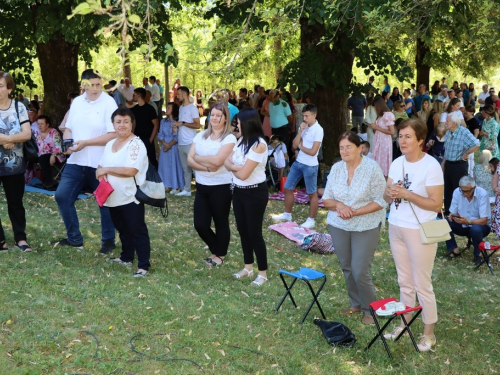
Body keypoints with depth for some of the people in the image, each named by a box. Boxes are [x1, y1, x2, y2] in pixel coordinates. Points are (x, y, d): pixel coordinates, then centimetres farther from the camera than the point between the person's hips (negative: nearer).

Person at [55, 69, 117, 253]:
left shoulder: (108, 102, -11)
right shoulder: (77, 102, 8)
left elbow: (113, 135, -18)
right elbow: (68, 128, 16)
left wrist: (85, 143, -20)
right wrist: (68, 142, -6)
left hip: (100, 163, -6)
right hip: (76, 161, 6)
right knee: (62, 196, 3)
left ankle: (108, 240, 24)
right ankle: (74, 238, 18)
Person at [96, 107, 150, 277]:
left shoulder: (136, 144, -13)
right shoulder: (110, 144, 12)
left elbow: (131, 170, -25)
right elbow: (100, 166, 17)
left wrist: (107, 170, -16)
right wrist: (100, 173, -9)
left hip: (130, 197, -8)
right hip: (113, 197, 8)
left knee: (137, 231, -3)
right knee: (122, 230, 21)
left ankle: (143, 266, 0)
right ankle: (126, 258, 36)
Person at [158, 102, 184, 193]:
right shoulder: (163, 121, 12)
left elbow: (177, 137, -10)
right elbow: (160, 135, 6)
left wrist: (170, 145, -15)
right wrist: (165, 144, -11)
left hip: (174, 147, -5)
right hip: (164, 146, 5)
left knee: (174, 165, -4)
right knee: (164, 164, 5)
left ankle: (176, 187, -2)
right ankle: (165, 185, 11)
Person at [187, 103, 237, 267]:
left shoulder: (229, 138, -10)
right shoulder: (200, 135, 6)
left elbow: (217, 161, -23)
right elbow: (189, 160, -1)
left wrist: (197, 157, -8)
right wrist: (207, 167, -17)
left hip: (221, 187, -5)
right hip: (201, 186, 5)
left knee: (221, 223, 9)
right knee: (200, 224, 6)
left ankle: (220, 255, 29)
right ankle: (216, 250, 32)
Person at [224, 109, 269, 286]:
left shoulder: (259, 145, -22)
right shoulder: (242, 141, 6)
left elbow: (243, 174, -24)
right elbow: (227, 162, 1)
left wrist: (233, 168, -5)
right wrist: (238, 167, -17)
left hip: (255, 193, -8)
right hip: (239, 191, 8)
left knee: (254, 233, -1)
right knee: (243, 230, 15)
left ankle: (263, 273, 12)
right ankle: (248, 267, 30)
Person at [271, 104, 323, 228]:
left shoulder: (318, 130, -15)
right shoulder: (303, 127, 7)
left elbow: (313, 152, -20)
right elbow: (294, 145, 3)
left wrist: (301, 146, -4)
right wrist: (300, 131, -9)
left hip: (310, 166, -8)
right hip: (298, 162, 8)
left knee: (312, 193, 5)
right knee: (287, 188, 12)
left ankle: (311, 220, 15)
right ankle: (287, 214, 27)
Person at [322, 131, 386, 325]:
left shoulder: (372, 168, -11)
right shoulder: (336, 168, 3)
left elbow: (380, 201, -13)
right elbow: (326, 199, 6)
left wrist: (355, 212, -21)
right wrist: (339, 205, -16)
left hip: (366, 227, -5)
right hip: (339, 225, 5)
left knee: (360, 271, -7)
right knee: (347, 268, 12)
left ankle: (370, 309, 13)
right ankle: (356, 304, 30)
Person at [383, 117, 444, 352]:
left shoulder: (431, 166, -16)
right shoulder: (397, 163, 4)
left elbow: (436, 204, -18)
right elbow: (386, 196, 10)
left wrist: (407, 194, -24)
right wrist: (390, 193, -13)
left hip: (420, 231, -6)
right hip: (396, 227, 6)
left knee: (422, 285, 2)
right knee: (404, 281, 17)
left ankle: (429, 334, 15)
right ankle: (405, 324, 30)